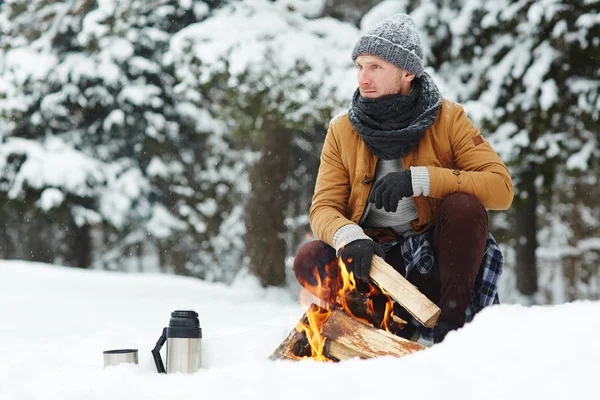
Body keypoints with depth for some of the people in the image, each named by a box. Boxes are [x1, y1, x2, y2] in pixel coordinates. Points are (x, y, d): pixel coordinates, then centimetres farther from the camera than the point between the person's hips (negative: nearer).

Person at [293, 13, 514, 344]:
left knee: (464, 205, -30)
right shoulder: (342, 131, 1)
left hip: (436, 255, -1)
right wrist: (349, 238, -29)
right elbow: (324, 208, -4)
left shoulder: (448, 119, -6)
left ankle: (452, 326, -23)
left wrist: (419, 180, -27)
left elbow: (501, 187, -16)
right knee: (310, 260, -24)